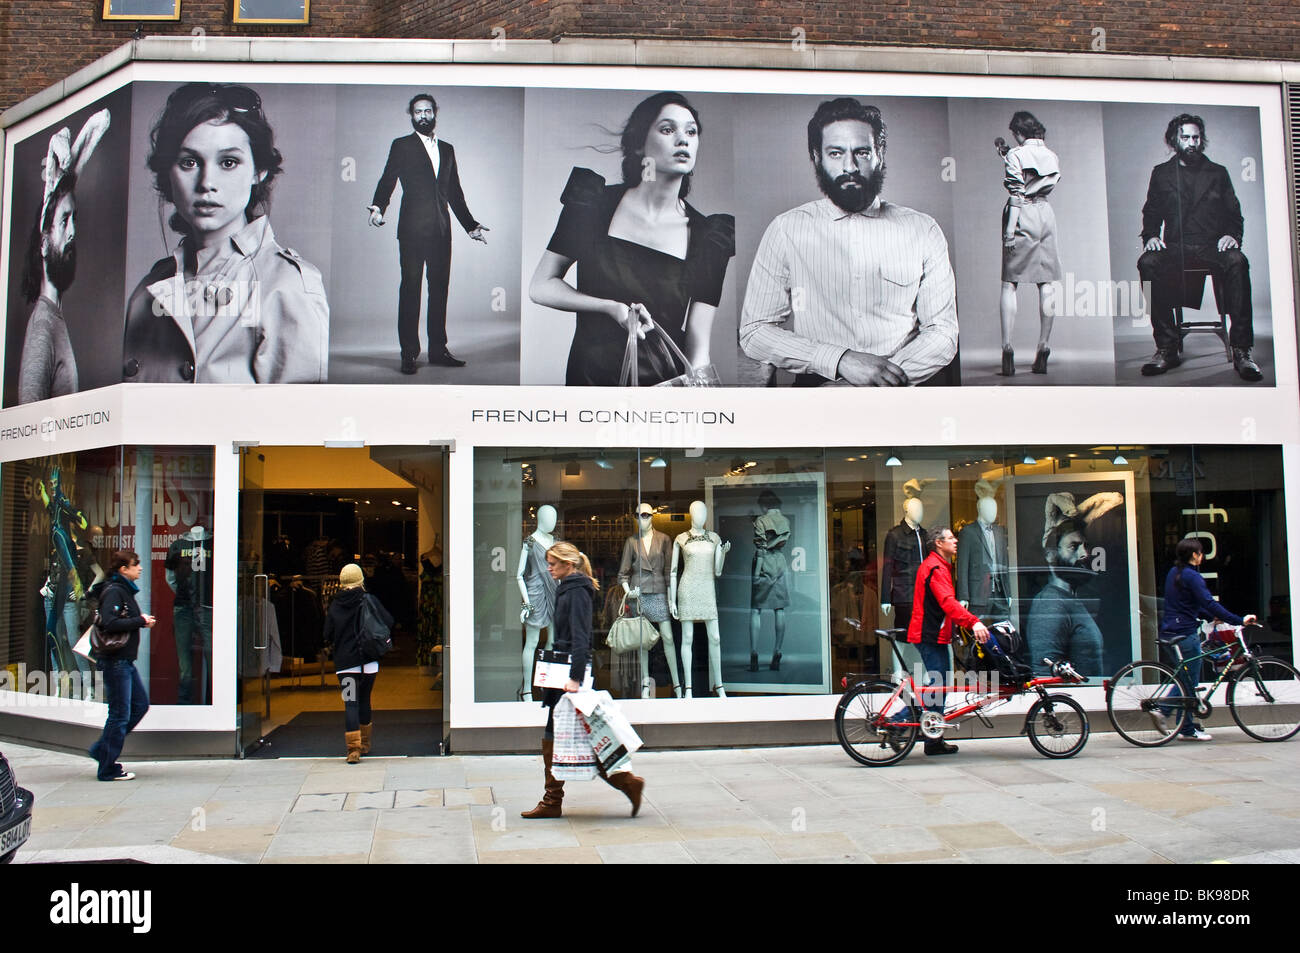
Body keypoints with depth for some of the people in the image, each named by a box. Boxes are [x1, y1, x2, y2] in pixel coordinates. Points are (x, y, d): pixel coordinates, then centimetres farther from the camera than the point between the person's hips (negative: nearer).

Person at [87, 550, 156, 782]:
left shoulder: (125, 590, 17)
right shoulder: (113, 591, -14)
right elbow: (110, 623, -27)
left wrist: (142, 620, 2)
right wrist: (140, 621, -18)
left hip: (125, 660, 10)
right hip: (115, 660, -10)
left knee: (140, 704, 13)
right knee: (120, 714, -4)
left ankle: (102, 749, 23)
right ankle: (108, 769, 6)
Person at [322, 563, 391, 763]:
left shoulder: (335, 605, 0)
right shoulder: (369, 600, -4)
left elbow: (327, 636, 4)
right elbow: (388, 622, -5)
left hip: (344, 662, 0)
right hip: (368, 660, 1)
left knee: (350, 704, -2)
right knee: (364, 700, 16)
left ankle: (353, 748, -13)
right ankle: (365, 744, 27)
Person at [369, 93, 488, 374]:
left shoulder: (447, 149, 20)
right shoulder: (401, 146, 7)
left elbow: (454, 192, 22)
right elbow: (388, 180, -3)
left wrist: (470, 225, 18)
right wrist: (378, 207, -21)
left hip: (441, 230, 4)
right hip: (412, 230, -4)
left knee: (440, 288, 5)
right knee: (410, 289, -5)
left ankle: (438, 350, 11)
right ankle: (409, 354, -3)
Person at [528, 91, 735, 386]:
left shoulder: (708, 234, 1)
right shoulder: (595, 201, 1)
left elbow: (699, 346, -4)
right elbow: (540, 287, 4)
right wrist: (612, 308, -11)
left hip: (668, 381, 2)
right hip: (590, 376, -1)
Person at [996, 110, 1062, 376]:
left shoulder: (1016, 155, -6)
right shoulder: (1052, 156, 11)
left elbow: (1017, 192, -13)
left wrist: (1010, 228, -14)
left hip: (1023, 215, -5)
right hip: (1046, 215, 5)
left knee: (1009, 283, -2)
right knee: (1046, 282, 3)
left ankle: (1007, 348, -11)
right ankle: (1043, 349, 0)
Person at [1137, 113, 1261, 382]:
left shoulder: (1218, 173, 20)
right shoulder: (1161, 173, 19)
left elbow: (1234, 214, 16)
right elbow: (1151, 213, 18)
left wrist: (1232, 234, -6)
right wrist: (1150, 236, -4)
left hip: (1212, 247, 0)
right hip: (1175, 247, 0)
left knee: (1237, 262, -35)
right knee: (1148, 262, -35)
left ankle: (1241, 351, -34)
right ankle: (1167, 348, -31)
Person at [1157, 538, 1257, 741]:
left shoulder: (1174, 573, 14)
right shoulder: (1192, 576, -14)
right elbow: (1209, 603, -22)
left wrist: (1212, 616, 20)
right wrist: (1239, 620, -22)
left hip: (1169, 632, 9)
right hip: (1185, 634, -9)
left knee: (1184, 679, 19)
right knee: (1190, 683, 0)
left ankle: (1162, 711, 10)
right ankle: (1188, 730, 6)